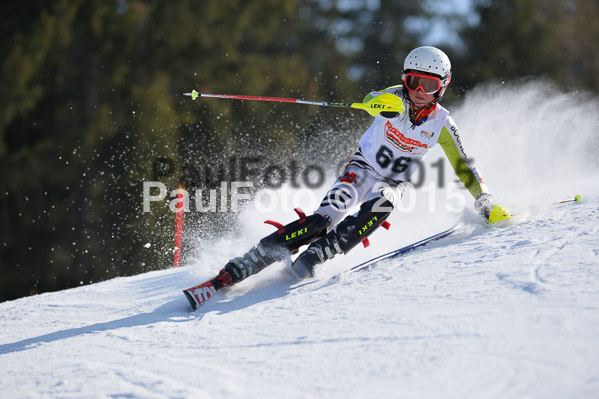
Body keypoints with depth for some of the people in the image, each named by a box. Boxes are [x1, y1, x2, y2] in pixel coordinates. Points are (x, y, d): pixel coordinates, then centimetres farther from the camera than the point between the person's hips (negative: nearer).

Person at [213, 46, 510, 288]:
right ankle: (247, 263, -26)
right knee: (327, 217, -25)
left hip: (392, 184, 2)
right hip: (362, 168, -2)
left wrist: (487, 206, -9)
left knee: (380, 207, -35)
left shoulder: (441, 124, -10)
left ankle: (315, 255, -34)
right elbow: (370, 101, -35)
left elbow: (463, 168, -2)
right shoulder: (396, 99, -14)